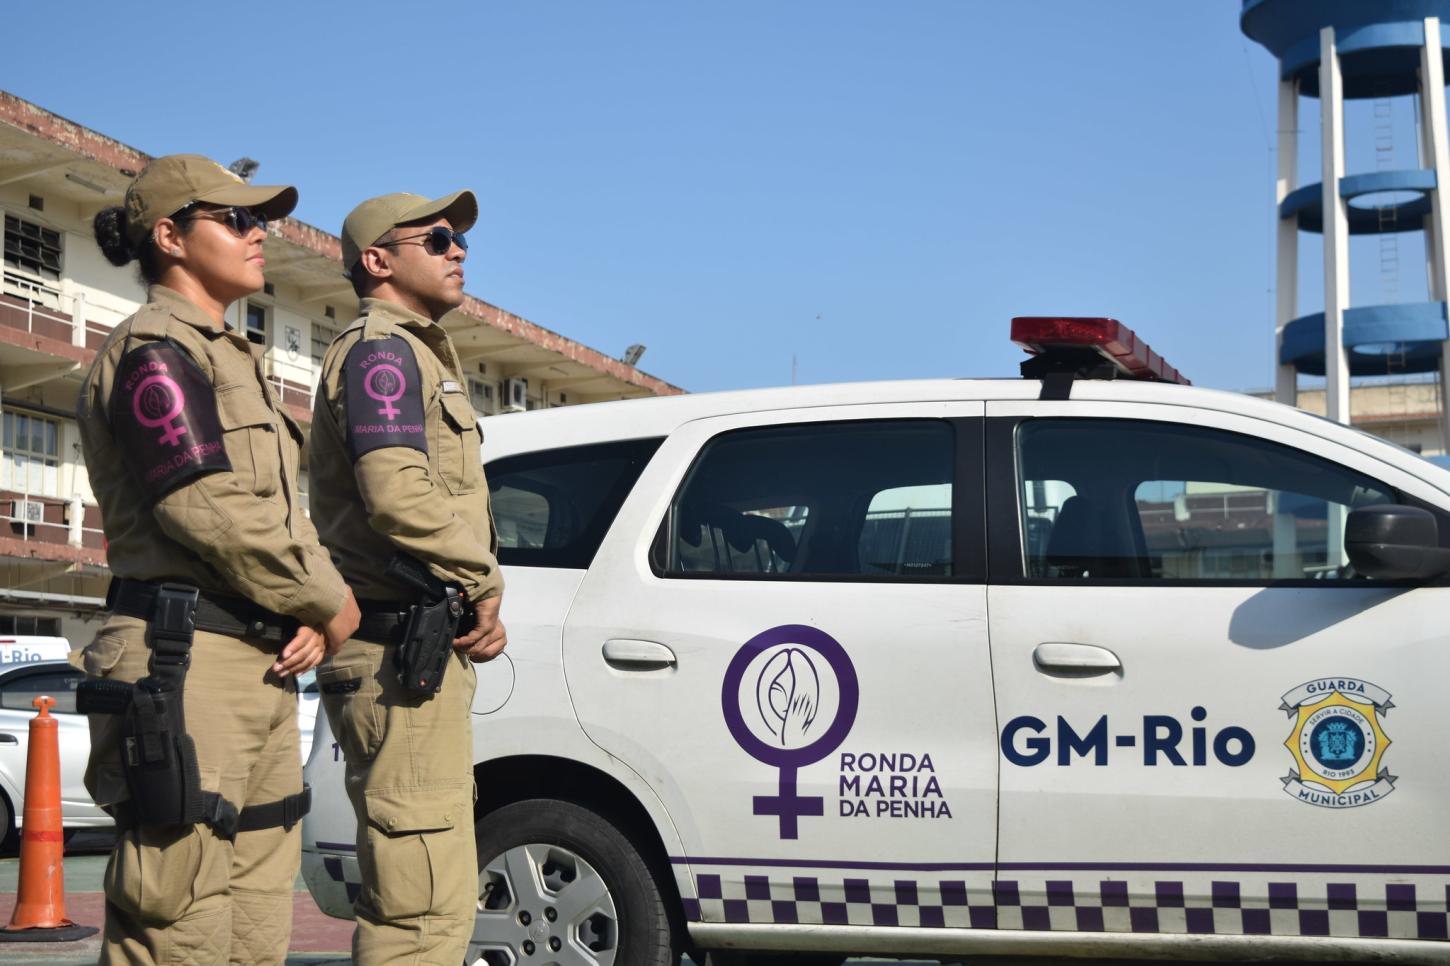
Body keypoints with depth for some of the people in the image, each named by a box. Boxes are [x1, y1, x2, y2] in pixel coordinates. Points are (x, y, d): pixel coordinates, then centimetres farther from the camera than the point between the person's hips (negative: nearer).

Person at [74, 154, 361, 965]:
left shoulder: (232, 358, 25)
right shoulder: (155, 349, -5)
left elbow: (281, 515, 22)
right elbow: (206, 505, -17)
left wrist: (312, 613, 2)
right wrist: (327, 600, -8)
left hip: (258, 665, 10)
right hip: (184, 662, -10)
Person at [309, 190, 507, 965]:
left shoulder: (417, 356, 25)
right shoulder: (380, 349, -7)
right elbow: (397, 495, -23)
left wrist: (477, 606, 8)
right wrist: (483, 584, -11)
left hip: (425, 647, 11)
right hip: (400, 649, -11)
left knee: (412, 896, 16)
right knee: (426, 902, -14)